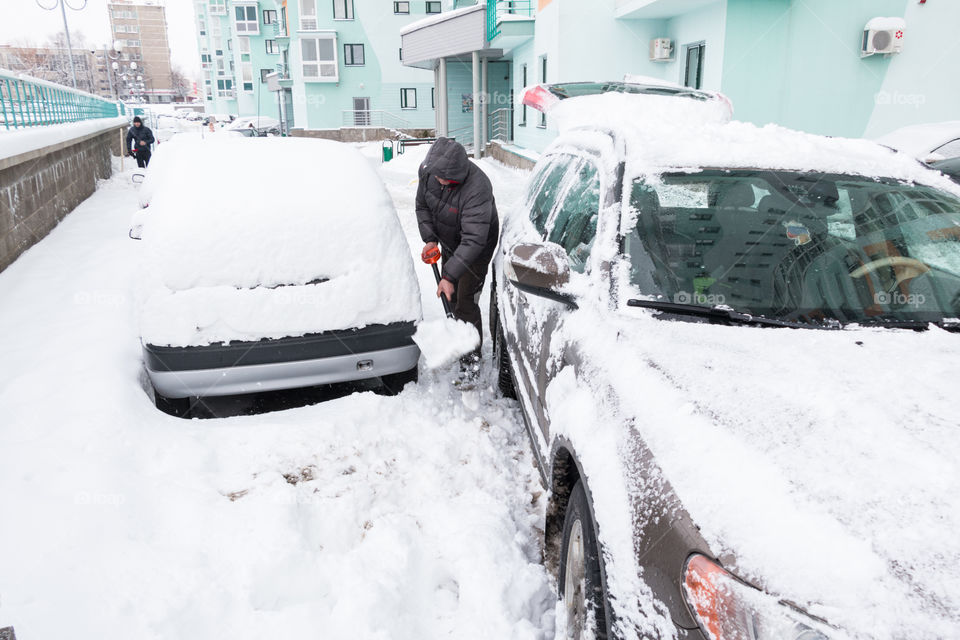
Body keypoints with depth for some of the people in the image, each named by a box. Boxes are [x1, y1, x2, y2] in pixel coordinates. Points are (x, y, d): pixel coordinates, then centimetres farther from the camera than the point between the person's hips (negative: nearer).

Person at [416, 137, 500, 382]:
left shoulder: (477, 188, -39)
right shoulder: (428, 171, -19)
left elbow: (473, 240, -41)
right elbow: (422, 205, 1)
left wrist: (450, 276, -43)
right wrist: (429, 239, -10)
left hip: (477, 246, -7)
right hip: (449, 241, 7)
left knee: (465, 301, -10)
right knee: (450, 296, 19)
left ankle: (471, 360, 5)